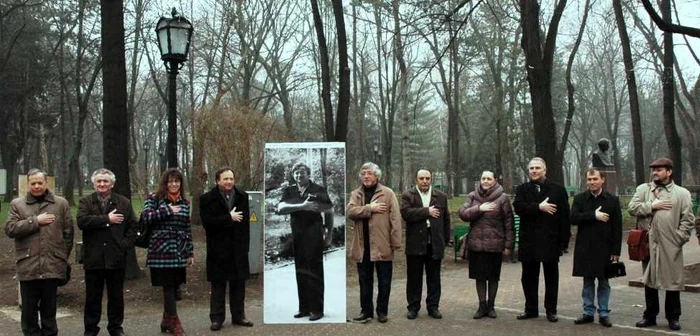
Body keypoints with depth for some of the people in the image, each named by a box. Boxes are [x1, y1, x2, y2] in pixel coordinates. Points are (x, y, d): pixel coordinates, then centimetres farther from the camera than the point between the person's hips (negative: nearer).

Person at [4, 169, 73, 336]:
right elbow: (10, 229, -6)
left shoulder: (61, 203, 6)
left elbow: (68, 232, 7)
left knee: (49, 307, 10)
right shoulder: (17, 204, 7)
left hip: (52, 264, 0)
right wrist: (36, 221, -11)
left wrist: (63, 256, 6)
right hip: (28, 265, 0)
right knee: (29, 308, 7)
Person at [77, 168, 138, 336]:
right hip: (93, 258, -1)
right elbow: (82, 221, -15)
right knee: (93, 296, 8)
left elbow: (133, 225, 7)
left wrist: (125, 243, -6)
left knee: (116, 295, 10)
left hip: (116, 258, 1)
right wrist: (107, 219, -17)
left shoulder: (124, 203, 7)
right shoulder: (86, 202, 3)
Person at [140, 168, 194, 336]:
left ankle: (166, 321, 21)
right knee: (168, 286, -5)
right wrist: (167, 211, -15)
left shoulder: (184, 202, 13)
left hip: (179, 252, 4)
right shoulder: (154, 198, 1)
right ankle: (174, 322, 2)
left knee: (173, 286, 7)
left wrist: (190, 252, 14)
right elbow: (146, 217, -14)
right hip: (162, 251, -4)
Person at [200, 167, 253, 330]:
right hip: (218, 248, -3)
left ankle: (238, 315, 20)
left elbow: (246, 221, 7)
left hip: (238, 248, 3)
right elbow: (207, 222, -15)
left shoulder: (242, 196, 7)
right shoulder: (207, 199, -5)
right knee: (218, 285, 3)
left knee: (239, 283, 10)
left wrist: (245, 244, 2)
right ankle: (217, 318, 12)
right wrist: (229, 218, -15)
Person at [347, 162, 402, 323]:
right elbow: (351, 211, -9)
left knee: (384, 281, 6)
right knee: (365, 280, 11)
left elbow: (395, 219, -5)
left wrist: (396, 242, -11)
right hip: (362, 245, 3)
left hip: (382, 245, -2)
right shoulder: (356, 194, 9)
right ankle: (366, 310, 21)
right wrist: (370, 208, -16)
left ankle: (382, 311, 19)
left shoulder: (387, 193, 0)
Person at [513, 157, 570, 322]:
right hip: (529, 241, 2)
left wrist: (564, 241, -7)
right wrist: (539, 207, -18)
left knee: (551, 277, 7)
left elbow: (564, 216, -2)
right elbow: (518, 207, -10)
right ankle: (531, 309, 20)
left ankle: (551, 310, 18)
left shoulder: (558, 190, 2)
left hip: (550, 241, -2)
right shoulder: (522, 189, 8)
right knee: (529, 277, 8)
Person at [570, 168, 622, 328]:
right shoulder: (579, 199, 4)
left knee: (604, 283, 7)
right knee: (588, 282, 9)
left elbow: (617, 227, -2)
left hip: (604, 249, -1)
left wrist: (616, 250, -6)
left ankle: (604, 314, 15)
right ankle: (588, 313, 17)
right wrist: (594, 215, -17)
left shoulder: (613, 200, 1)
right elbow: (573, 218, -10)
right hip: (585, 248, 1)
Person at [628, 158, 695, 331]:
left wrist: (680, 237, -9)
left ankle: (673, 317, 17)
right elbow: (632, 208, -1)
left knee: (673, 281, 4)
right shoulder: (643, 189, 8)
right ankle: (650, 316, 20)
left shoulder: (682, 193, 3)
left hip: (671, 245, -2)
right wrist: (652, 206, -11)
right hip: (649, 243, 2)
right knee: (649, 280, 10)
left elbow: (687, 219, 0)